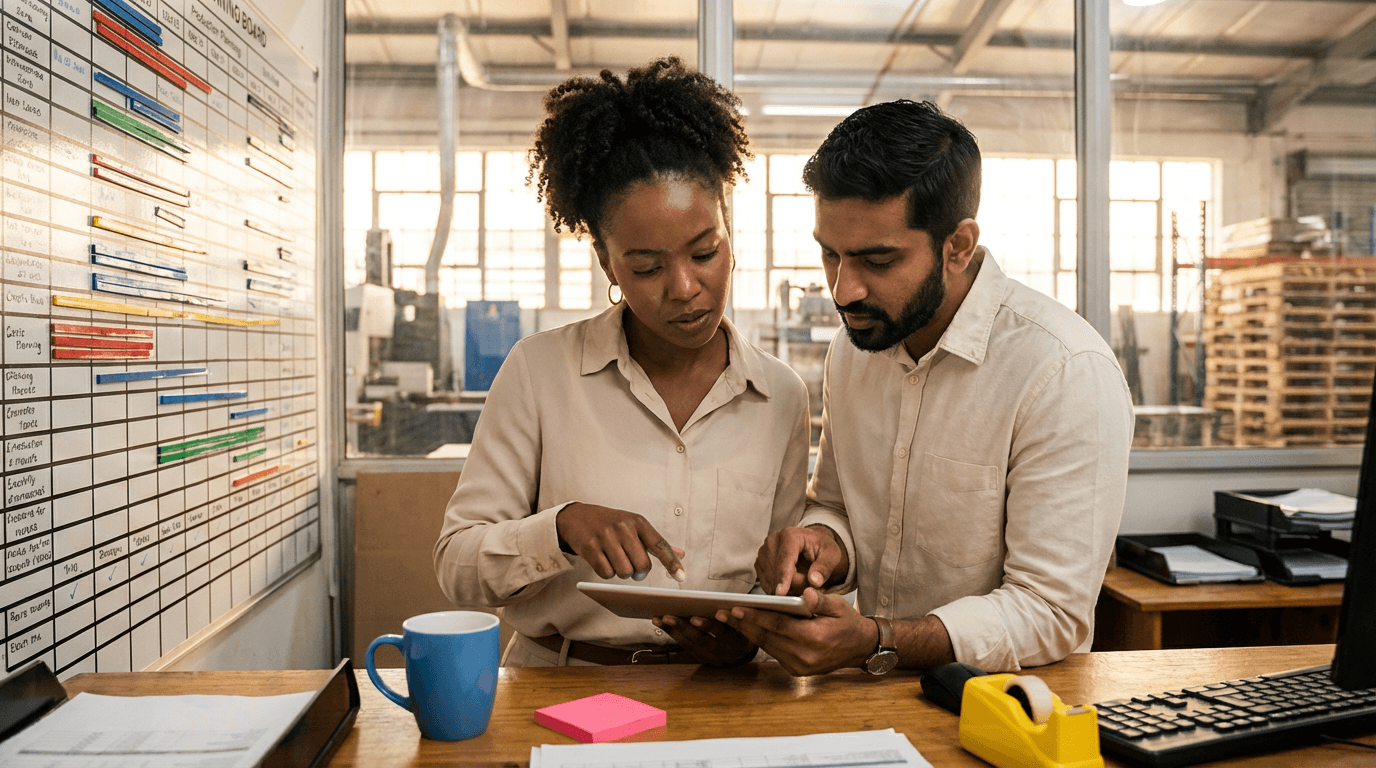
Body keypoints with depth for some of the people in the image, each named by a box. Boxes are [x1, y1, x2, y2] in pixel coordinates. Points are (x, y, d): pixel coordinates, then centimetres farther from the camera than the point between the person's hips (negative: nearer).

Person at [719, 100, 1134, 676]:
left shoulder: (1068, 372, -18)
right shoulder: (850, 351, 4)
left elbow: (1053, 616, -18)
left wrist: (874, 643, -31)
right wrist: (822, 547, -8)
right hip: (878, 699, 4)